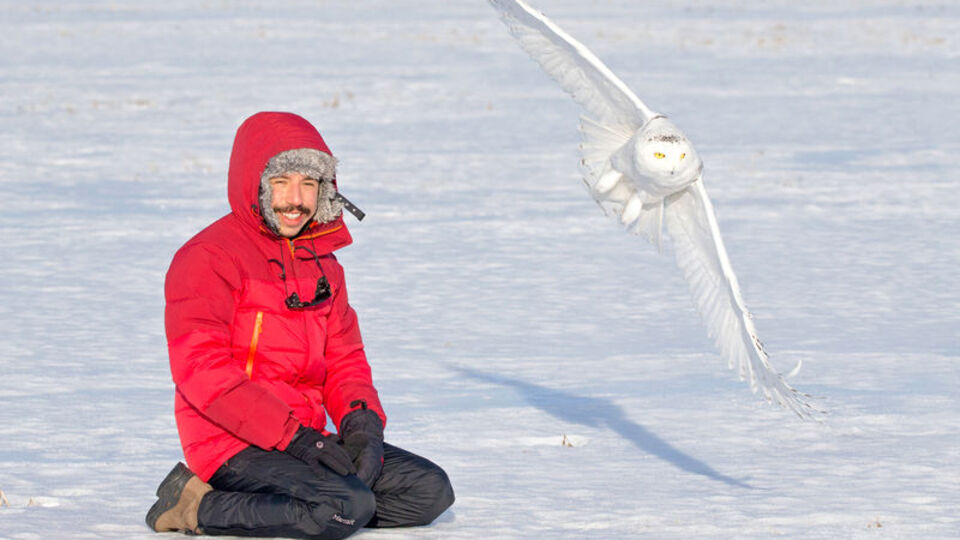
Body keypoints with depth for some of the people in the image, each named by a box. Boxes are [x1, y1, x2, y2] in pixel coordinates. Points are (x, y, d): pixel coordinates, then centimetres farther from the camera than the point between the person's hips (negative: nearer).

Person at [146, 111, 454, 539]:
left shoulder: (322, 262, 17)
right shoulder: (209, 258, -10)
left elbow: (345, 357, 17)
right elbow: (203, 372, -19)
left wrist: (362, 422, -7)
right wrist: (294, 435, -25)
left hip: (304, 437, 9)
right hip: (232, 444, -9)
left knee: (431, 490, -1)